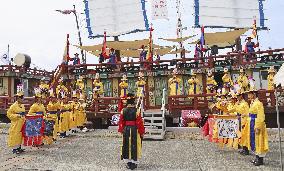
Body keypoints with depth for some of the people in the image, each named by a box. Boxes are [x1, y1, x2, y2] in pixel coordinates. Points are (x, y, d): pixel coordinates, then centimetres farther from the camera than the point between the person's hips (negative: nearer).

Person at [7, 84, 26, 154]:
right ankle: (14, 149, 8)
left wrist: (24, 118, 6)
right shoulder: (13, 106, -12)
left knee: (20, 135, 14)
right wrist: (17, 115, -20)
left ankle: (19, 147, 25)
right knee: (15, 135, -2)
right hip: (16, 124, -7)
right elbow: (9, 114, -13)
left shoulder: (22, 106, 10)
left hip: (21, 124, 7)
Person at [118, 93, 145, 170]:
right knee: (134, 146, 9)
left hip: (126, 130, 3)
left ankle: (128, 162, 24)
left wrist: (121, 131, 16)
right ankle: (134, 163, 15)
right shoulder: (137, 111, -14)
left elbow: (121, 122, 3)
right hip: (134, 130, -3)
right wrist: (142, 132, 0)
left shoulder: (123, 111, -4)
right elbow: (140, 122, -11)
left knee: (127, 146, 15)